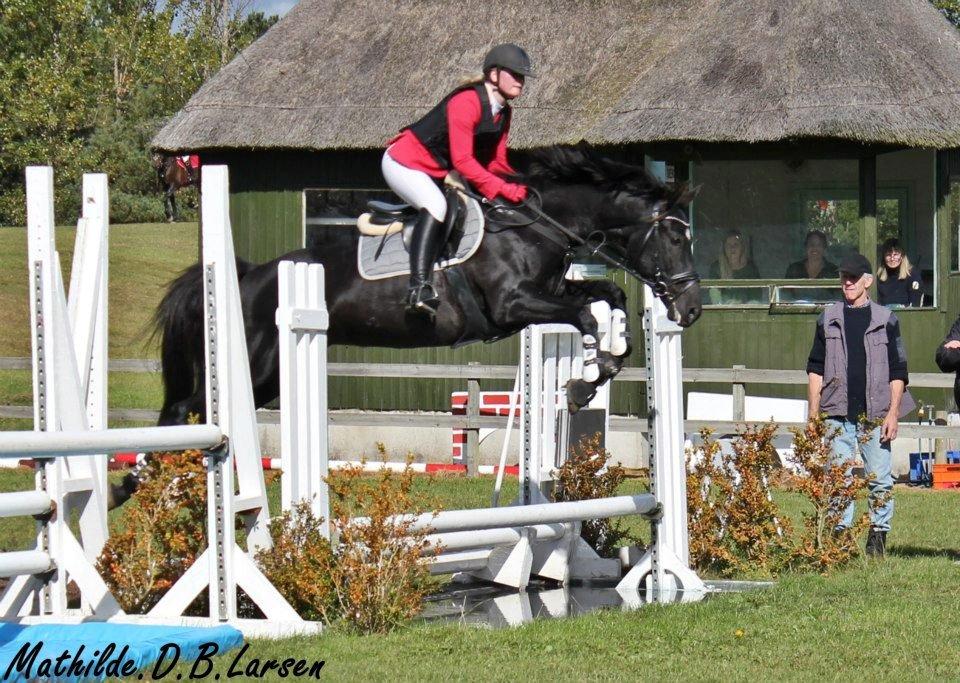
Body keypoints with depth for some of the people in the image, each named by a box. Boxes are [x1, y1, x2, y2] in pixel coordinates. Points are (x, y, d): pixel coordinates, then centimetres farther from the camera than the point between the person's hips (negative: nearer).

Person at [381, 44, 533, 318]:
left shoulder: (503, 112, 4)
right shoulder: (466, 102, -26)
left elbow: (495, 162, 7)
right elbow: (462, 160, -32)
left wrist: (521, 185, -11)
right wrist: (503, 189, -37)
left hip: (437, 171, 11)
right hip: (402, 162, -11)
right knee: (436, 205, -33)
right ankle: (419, 288, -42)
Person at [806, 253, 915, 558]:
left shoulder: (885, 320, 6)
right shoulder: (828, 319, 11)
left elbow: (898, 371, 5)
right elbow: (815, 368, 12)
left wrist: (893, 412, -4)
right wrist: (814, 413, 5)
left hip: (876, 414, -1)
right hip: (837, 413, 1)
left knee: (880, 478, -1)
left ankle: (879, 535, 6)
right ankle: (839, 534, 5)